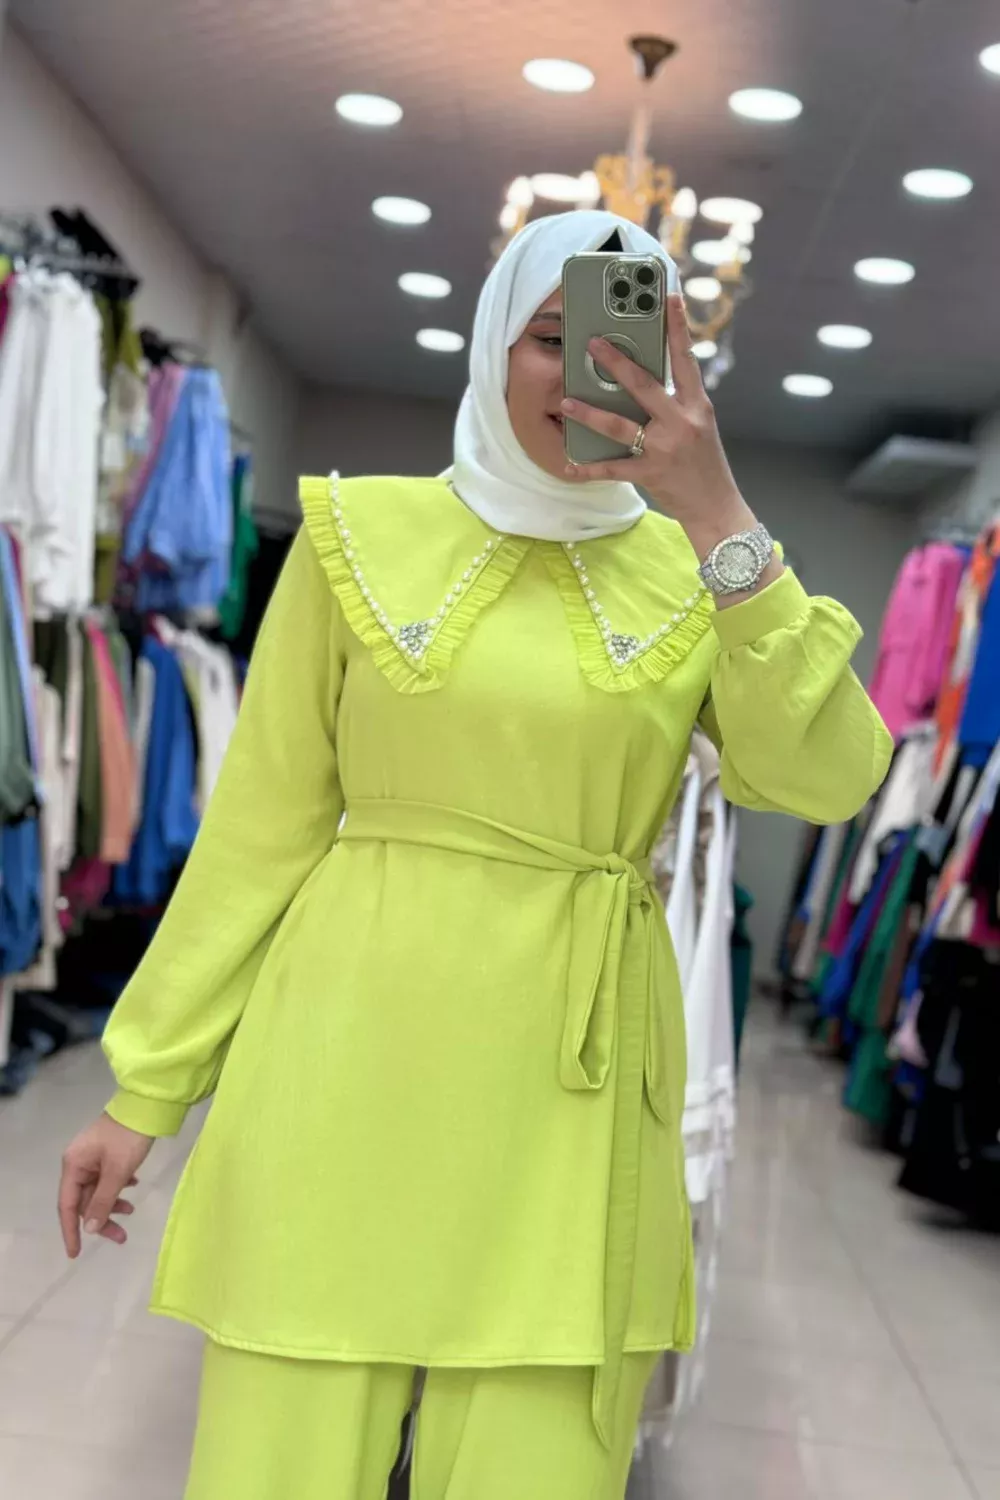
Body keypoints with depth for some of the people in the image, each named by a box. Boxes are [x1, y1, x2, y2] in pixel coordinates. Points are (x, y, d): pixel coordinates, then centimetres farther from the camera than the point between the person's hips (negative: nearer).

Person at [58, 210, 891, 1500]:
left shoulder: (697, 569, 7)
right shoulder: (362, 532, 4)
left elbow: (828, 778, -9)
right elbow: (263, 822, 5)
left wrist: (718, 519, -14)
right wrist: (143, 1086, 6)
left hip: (573, 1089, 1)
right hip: (350, 1053, 0)